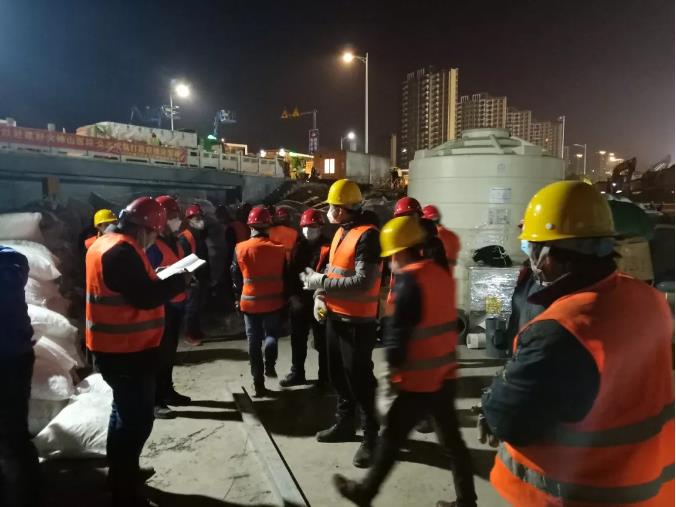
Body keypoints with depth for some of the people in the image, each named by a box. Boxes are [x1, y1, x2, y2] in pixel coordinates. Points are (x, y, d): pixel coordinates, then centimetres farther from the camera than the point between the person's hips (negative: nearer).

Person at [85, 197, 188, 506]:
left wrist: (152, 278, 7)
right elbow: (145, 298, -26)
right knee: (137, 419, 2)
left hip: (115, 347, 11)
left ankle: (122, 475, 41)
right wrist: (179, 281, -14)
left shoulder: (106, 244, 10)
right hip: (127, 350, -11)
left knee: (125, 412, 24)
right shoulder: (123, 251, -22)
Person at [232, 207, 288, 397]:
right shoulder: (279, 249, -7)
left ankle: (258, 384, 12)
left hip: (250, 302, 0)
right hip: (274, 301, 0)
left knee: (254, 342, 9)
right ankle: (269, 364, -2)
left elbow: (236, 277, 2)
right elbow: (285, 276, 2)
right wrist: (284, 298, 15)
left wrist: (240, 295, 19)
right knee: (272, 334, 22)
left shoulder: (240, 249, -8)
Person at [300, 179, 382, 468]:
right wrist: (320, 296, 1)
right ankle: (344, 423, 38)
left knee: (359, 378, 1)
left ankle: (370, 436, 18)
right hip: (335, 316, 9)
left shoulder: (367, 235, -20)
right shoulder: (341, 232, 10)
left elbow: (362, 283, -27)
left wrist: (319, 283, -21)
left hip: (357, 321, -9)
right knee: (339, 374, 20)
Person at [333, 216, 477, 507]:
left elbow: (399, 330, -18)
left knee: (392, 437, 8)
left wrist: (394, 365, -6)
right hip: (445, 374, 8)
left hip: (419, 381, -8)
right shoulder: (441, 274, 7)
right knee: (451, 438, 18)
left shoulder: (410, 281, -18)